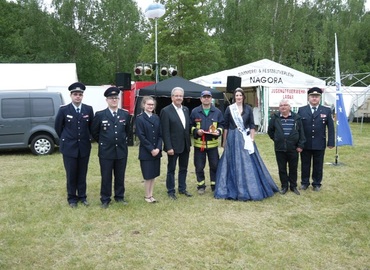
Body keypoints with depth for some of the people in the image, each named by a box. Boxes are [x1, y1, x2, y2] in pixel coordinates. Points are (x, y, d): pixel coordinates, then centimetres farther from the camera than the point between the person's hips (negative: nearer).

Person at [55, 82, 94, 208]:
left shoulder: (89, 109, 1)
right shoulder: (63, 110, -5)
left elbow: (91, 126, 12)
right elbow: (58, 127, 6)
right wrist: (65, 140, 11)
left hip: (84, 147, 2)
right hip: (69, 147, -2)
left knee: (82, 174, 10)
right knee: (71, 174, 5)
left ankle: (82, 196, 22)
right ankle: (72, 198, 18)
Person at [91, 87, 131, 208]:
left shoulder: (126, 115, 3)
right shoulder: (99, 115, -5)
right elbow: (94, 131, 6)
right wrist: (103, 142, 8)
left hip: (121, 151, 3)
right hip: (106, 151, -2)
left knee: (120, 176, 12)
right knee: (106, 177, 5)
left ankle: (119, 196, 27)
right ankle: (105, 200, 17)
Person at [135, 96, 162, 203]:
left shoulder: (156, 118, 9)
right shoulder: (140, 118, -7)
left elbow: (160, 134, 6)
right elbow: (141, 136, -12)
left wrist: (158, 148, -7)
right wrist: (151, 149, -14)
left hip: (156, 151, 5)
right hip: (146, 152, -5)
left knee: (153, 174, 10)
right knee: (148, 175, 2)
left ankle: (151, 195, 21)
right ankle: (147, 196, 16)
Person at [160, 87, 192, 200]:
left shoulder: (186, 110, 8)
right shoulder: (166, 111, -10)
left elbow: (188, 127, 12)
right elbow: (165, 132, -13)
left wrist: (189, 143, 7)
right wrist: (169, 147, -17)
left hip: (185, 145, 6)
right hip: (173, 146, -6)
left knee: (183, 168, 15)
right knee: (171, 169, 7)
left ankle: (182, 188, 29)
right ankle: (171, 191, 19)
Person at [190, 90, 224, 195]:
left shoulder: (217, 112, 5)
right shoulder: (195, 111, 2)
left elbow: (221, 125, 7)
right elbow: (191, 126, 5)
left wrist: (218, 131, -14)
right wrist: (196, 131, -14)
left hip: (213, 143, 1)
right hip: (199, 143, 0)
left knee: (214, 165, 7)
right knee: (199, 166, 5)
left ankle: (214, 185, 22)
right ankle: (201, 186, 20)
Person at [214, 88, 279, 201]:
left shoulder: (248, 109, 5)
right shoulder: (229, 109, 2)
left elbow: (252, 125, 4)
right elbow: (226, 126, 4)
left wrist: (252, 138, -5)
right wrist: (224, 141, 2)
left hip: (245, 138, 1)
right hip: (233, 138, -1)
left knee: (248, 163, 2)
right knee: (234, 164, 2)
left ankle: (249, 188, 13)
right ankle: (235, 189, 12)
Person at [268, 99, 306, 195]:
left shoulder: (296, 117, -1)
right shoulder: (275, 117, 0)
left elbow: (301, 132, 1)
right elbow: (270, 131, 11)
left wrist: (300, 145, -3)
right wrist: (276, 139, 7)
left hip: (293, 148, 0)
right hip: (280, 149, 0)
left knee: (293, 168, 9)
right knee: (282, 168, 8)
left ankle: (293, 186, 23)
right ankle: (284, 186, 21)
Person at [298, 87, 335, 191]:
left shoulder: (327, 111, 2)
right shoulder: (301, 110, 2)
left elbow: (330, 128, 1)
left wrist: (331, 142, -4)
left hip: (320, 144, 0)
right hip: (305, 144, 0)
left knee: (318, 165, 10)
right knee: (305, 164, 11)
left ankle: (317, 183, 24)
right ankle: (304, 183, 25)